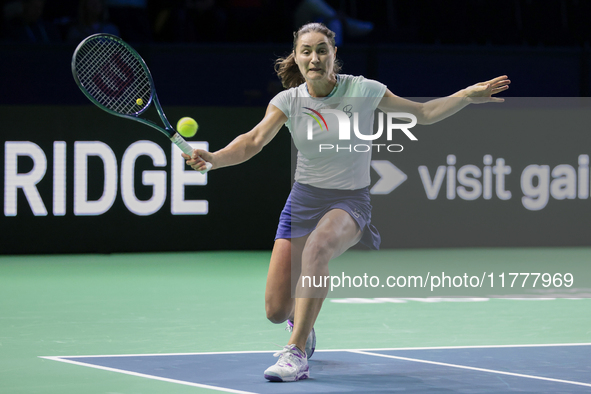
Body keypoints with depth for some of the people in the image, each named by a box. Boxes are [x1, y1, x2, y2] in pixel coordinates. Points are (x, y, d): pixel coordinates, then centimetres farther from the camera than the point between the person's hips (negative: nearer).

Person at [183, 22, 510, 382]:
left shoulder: (363, 90, -8)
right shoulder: (288, 101, -5)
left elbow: (423, 114, 4)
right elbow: (253, 142, -19)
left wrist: (468, 95, -8)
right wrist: (212, 158, -37)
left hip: (350, 202, -3)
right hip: (303, 200, 3)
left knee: (316, 247, -40)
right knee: (277, 311, -3)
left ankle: (297, 354, -37)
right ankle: (304, 323, 39)